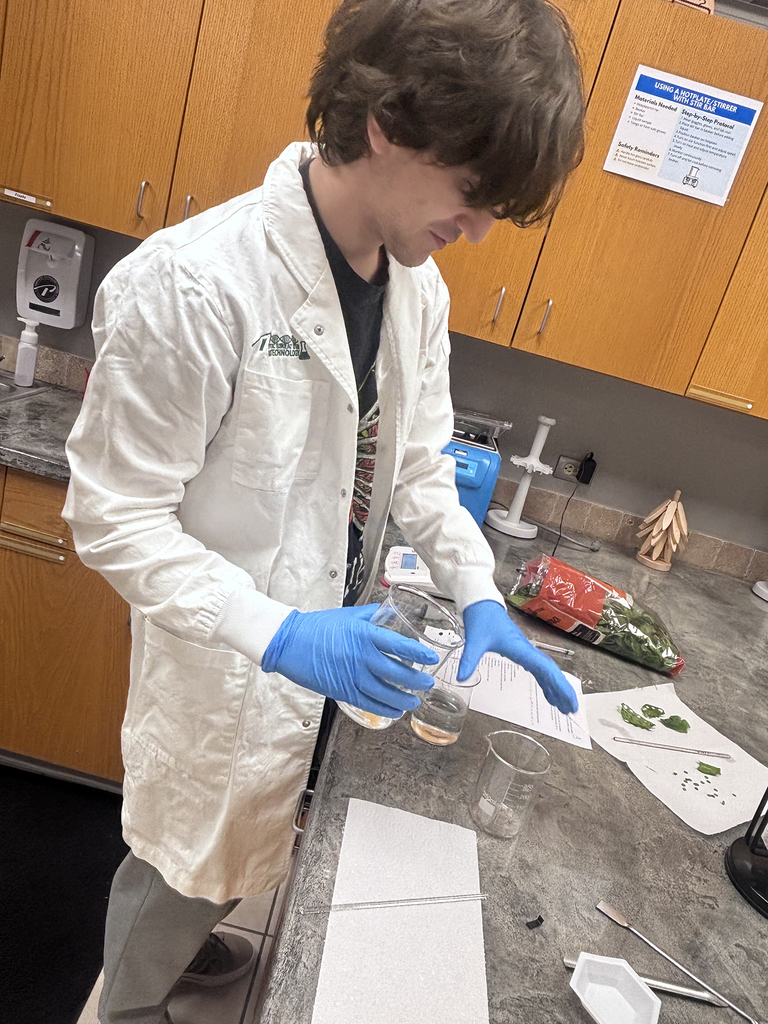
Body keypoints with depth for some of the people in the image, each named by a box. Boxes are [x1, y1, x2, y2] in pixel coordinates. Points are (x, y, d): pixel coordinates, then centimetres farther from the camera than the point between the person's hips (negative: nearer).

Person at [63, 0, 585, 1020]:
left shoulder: (420, 287, -2)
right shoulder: (194, 282, -26)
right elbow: (113, 516, -20)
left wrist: (478, 594, -4)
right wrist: (277, 633, -29)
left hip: (325, 648, 7)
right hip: (223, 670, -6)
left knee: (232, 855, 29)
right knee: (188, 862, 20)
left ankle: (178, 942, 63)